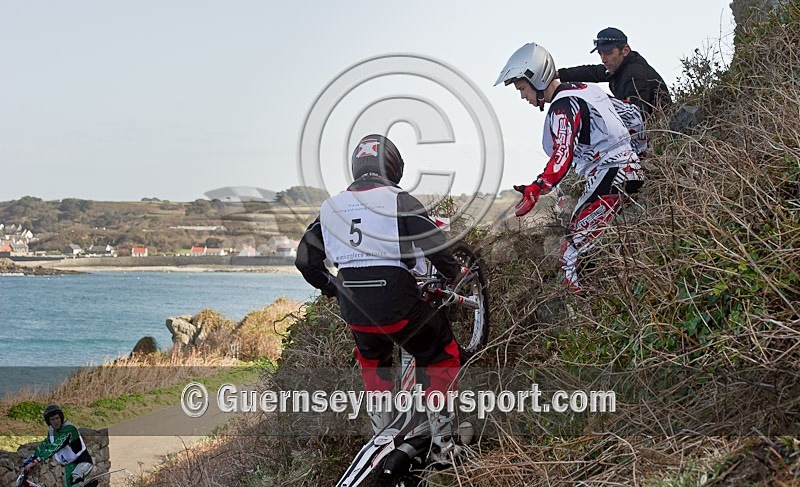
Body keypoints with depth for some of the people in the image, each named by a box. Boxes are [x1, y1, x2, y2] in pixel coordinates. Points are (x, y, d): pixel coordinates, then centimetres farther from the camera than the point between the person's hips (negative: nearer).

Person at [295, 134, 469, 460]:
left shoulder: (331, 207, 11)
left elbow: (305, 260, 15)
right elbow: (433, 244, -9)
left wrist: (333, 288, 28)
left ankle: (381, 433, 30)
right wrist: (455, 273, 9)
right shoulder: (398, 200, -4)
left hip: (353, 308, 5)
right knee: (441, 356, 13)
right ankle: (441, 440, 9)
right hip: (397, 304, -5)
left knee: (372, 359, 31)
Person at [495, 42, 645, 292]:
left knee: (574, 248, -9)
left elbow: (563, 156, -27)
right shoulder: (584, 89, 16)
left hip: (610, 176, -10)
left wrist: (535, 189, -37)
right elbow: (629, 112, 23)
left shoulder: (563, 107, -12)